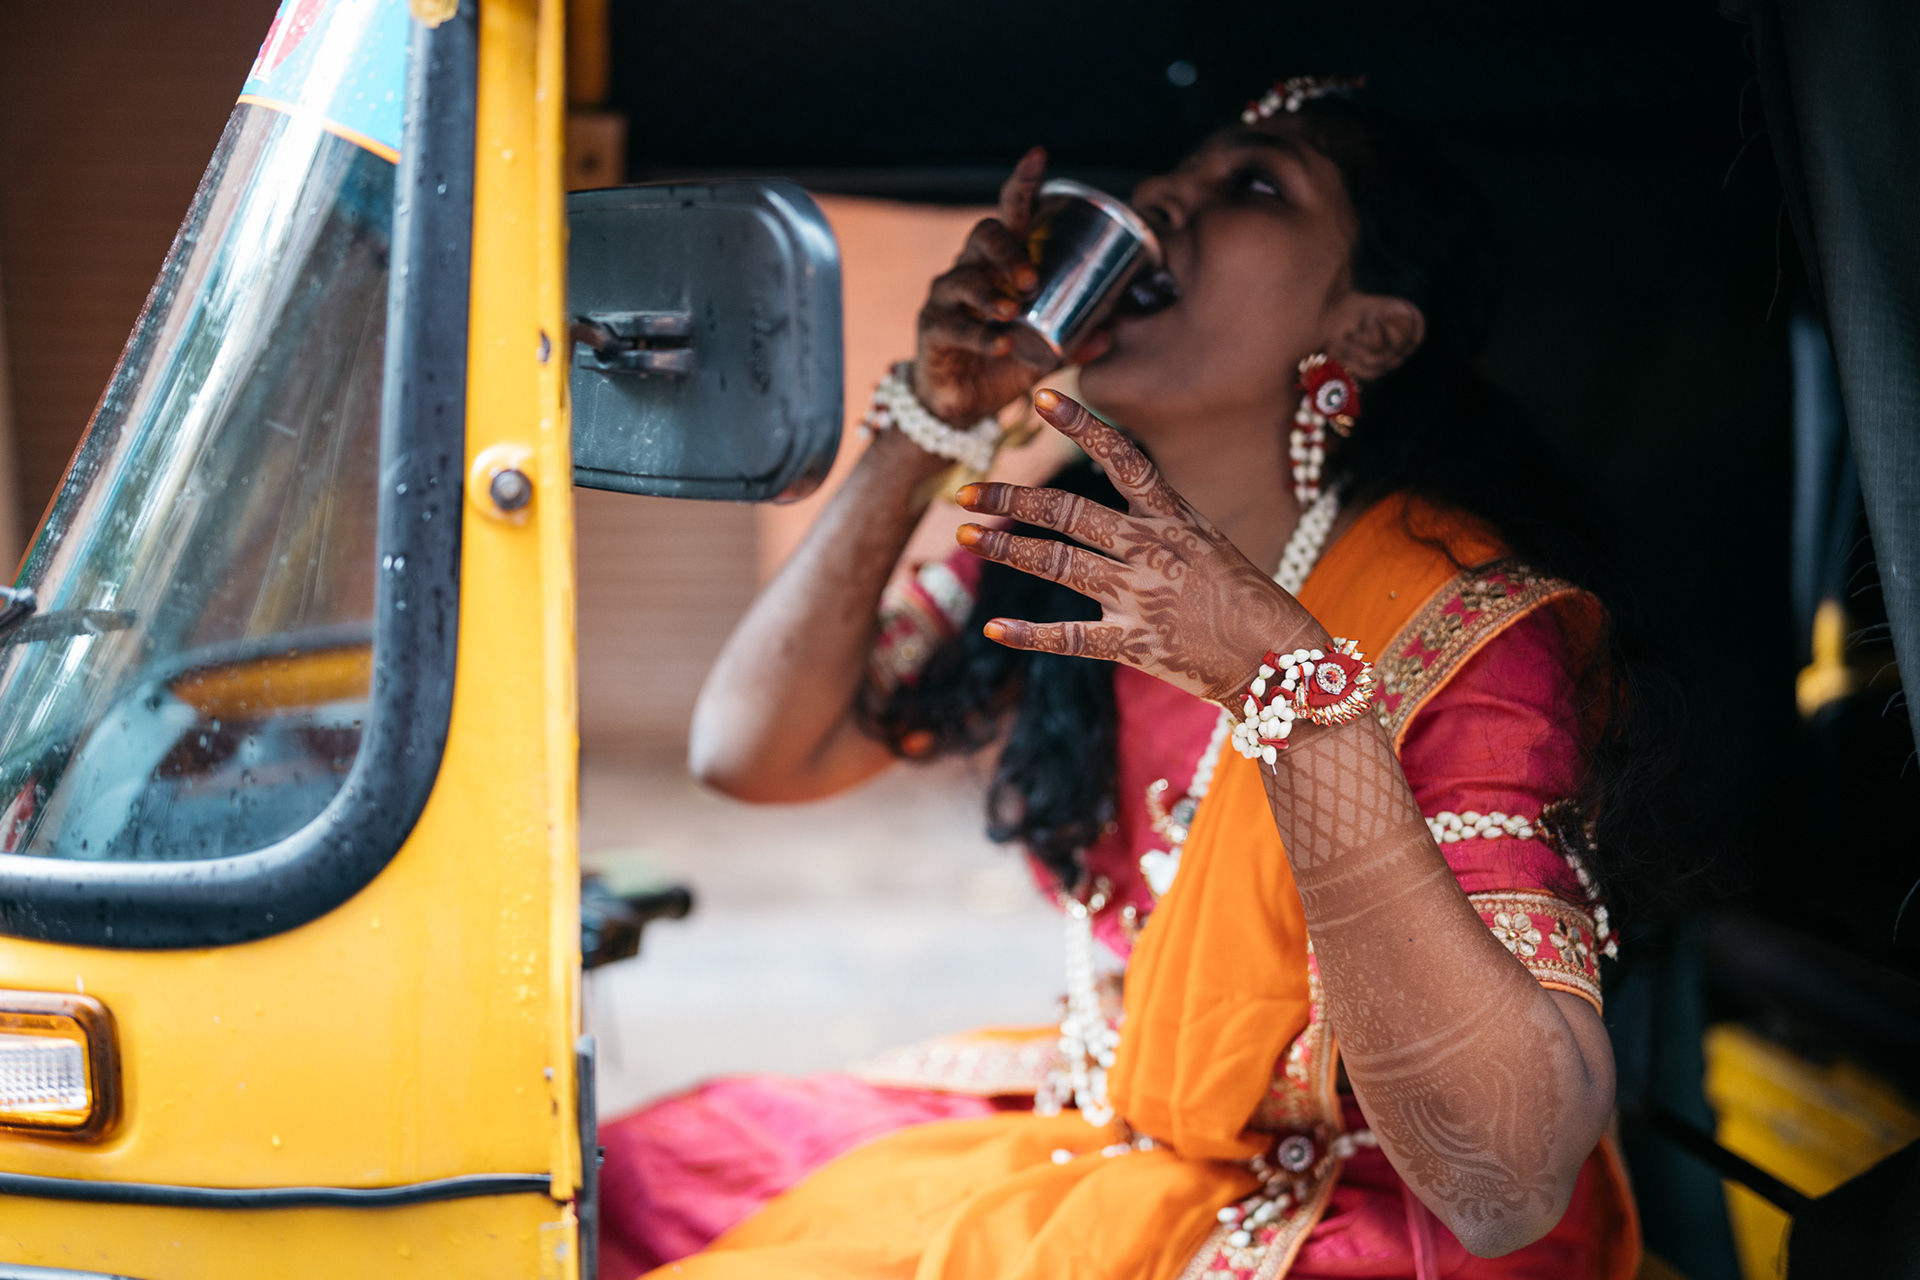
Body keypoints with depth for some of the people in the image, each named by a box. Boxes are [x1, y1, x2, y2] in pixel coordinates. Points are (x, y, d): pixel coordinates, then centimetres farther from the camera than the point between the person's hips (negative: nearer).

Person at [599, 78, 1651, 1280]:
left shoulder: (1476, 636, -22)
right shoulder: (1071, 547, -3)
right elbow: (751, 750, -3)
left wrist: (1292, 686, -39)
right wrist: (934, 419, -11)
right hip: (1088, 1128, 6)